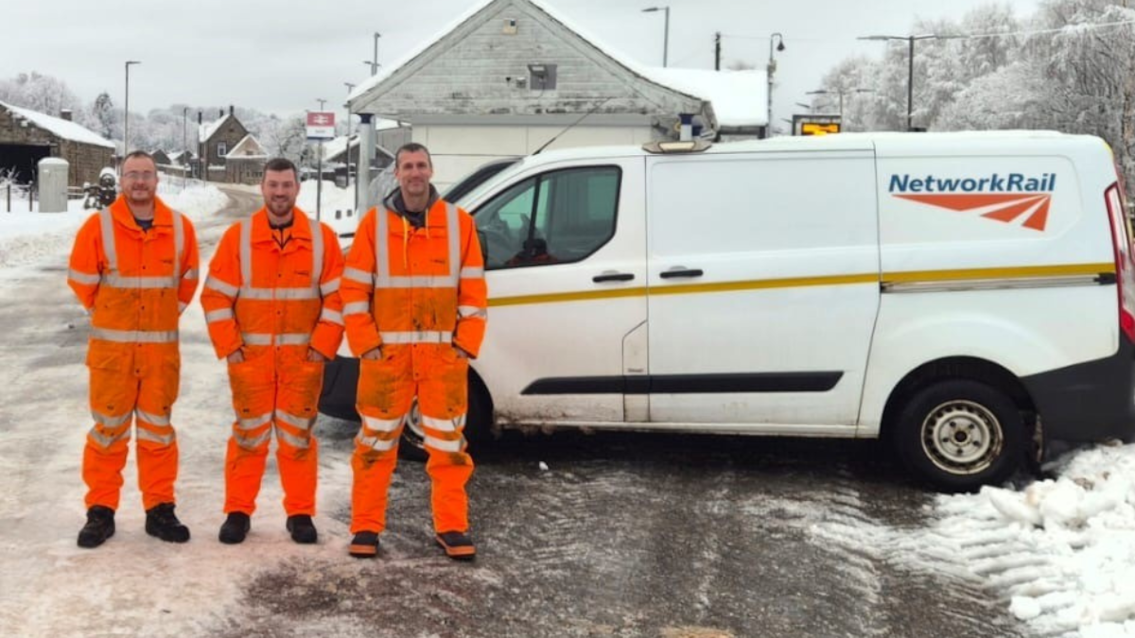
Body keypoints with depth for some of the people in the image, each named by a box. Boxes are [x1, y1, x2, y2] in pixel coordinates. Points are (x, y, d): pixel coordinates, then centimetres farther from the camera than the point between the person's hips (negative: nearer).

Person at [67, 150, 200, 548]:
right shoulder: (99, 226, -6)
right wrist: (110, 316, 9)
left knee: (158, 429, 8)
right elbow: (81, 281, 3)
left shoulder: (180, 228, 2)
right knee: (108, 429, 2)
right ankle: (101, 511, 11)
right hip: (112, 347, -2)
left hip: (162, 348, 2)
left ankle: (159, 509, 16)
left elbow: (187, 280, 15)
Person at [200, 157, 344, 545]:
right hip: (250, 356, 0)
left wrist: (321, 347, -5)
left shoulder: (321, 238, 2)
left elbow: (336, 297, 1)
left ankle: (300, 513, 14)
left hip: (303, 358, 0)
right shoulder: (238, 237, 1)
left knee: (298, 435, 5)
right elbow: (216, 297, 0)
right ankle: (238, 512, 14)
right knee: (249, 434, 3)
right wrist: (229, 347, -6)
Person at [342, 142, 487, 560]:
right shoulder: (374, 223, 3)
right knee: (376, 442, 4)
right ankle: (366, 527, 13)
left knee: (448, 443, 5)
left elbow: (473, 288, 5)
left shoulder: (459, 223, 5)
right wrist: (366, 344, -7)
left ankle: (451, 527, 14)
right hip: (387, 352, -1)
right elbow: (353, 288, 1)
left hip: (443, 353, 1)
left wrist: (466, 343, -3)